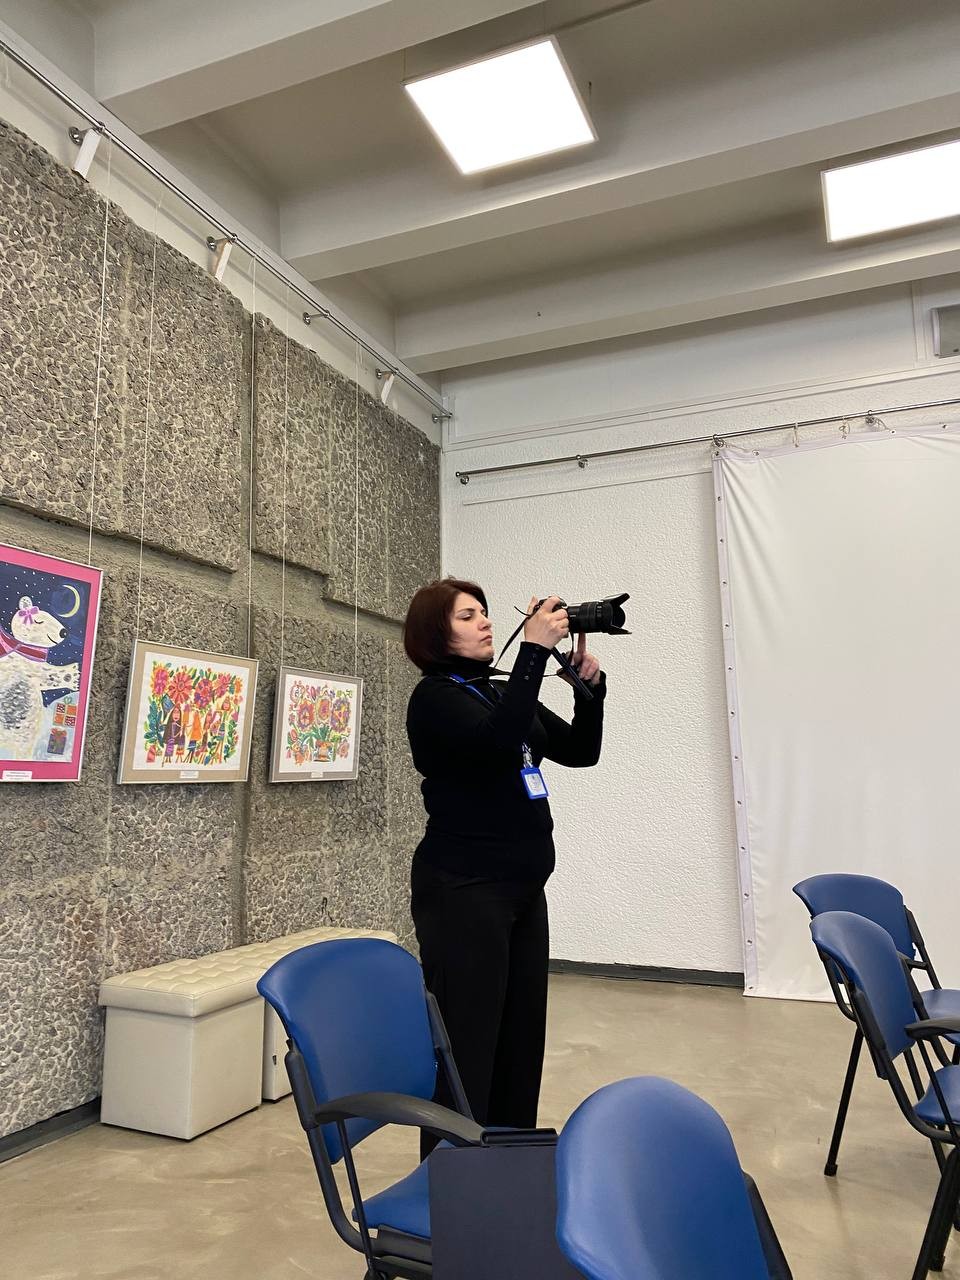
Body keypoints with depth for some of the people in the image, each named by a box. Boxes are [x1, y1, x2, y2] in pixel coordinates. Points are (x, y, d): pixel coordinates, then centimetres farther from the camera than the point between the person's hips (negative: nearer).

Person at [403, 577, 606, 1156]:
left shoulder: (505, 693, 14)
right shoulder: (434, 697, -8)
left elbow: (580, 751, 12)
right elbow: (497, 741, -28)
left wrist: (589, 684, -2)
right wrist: (535, 647, -25)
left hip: (524, 891, 8)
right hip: (462, 892, -7)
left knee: (522, 1040, 13)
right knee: (467, 1046, -4)